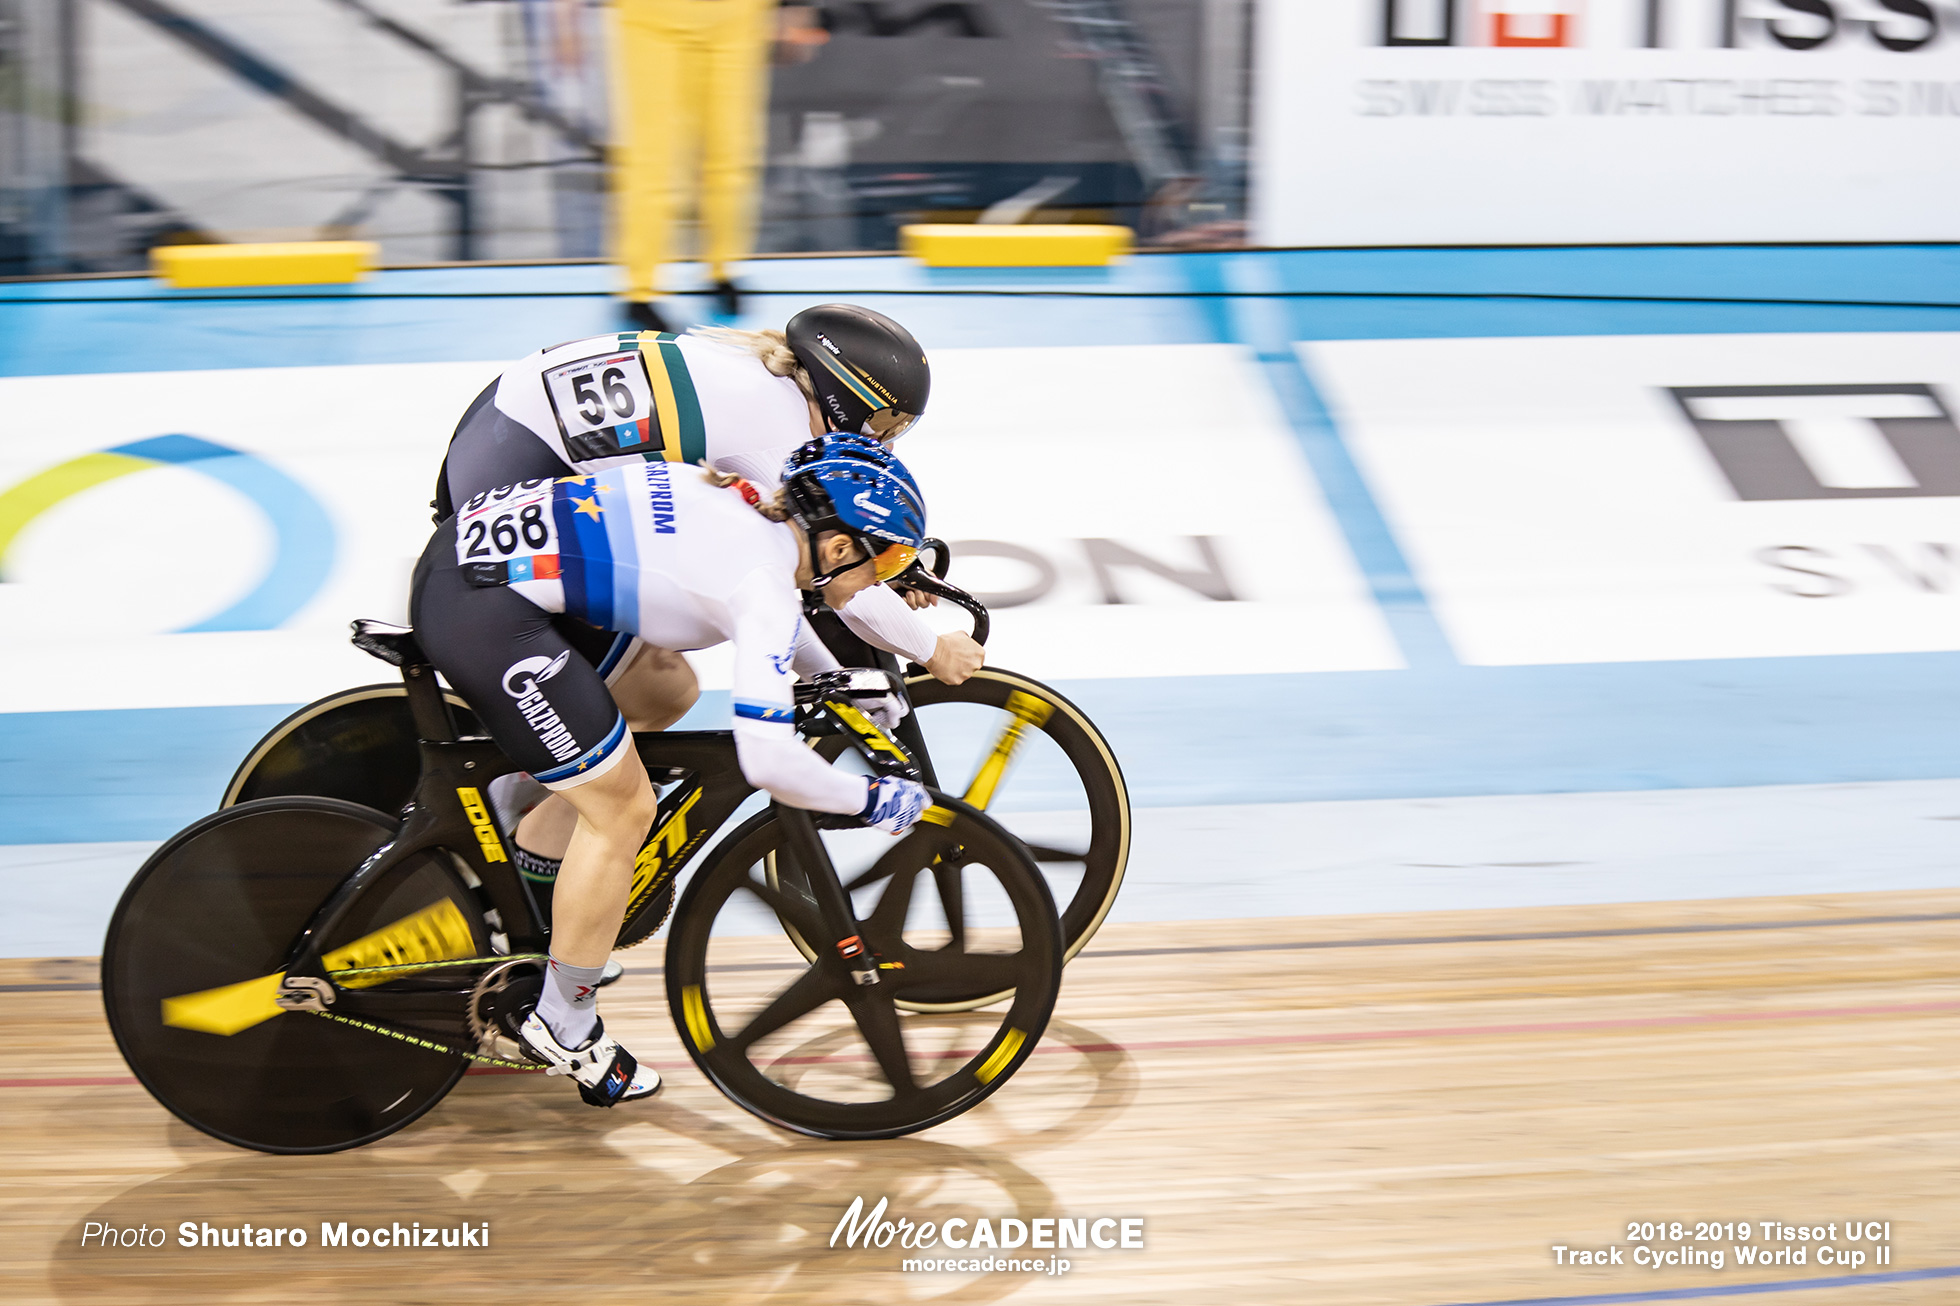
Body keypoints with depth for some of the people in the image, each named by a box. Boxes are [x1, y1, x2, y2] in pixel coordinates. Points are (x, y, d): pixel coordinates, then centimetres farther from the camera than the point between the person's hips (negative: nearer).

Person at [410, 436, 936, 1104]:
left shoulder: (746, 505, 15)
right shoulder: (767, 590, -10)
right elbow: (767, 761, -18)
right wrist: (872, 800, -2)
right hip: (483, 614, -9)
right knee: (623, 808, 2)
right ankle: (564, 1030, 13)